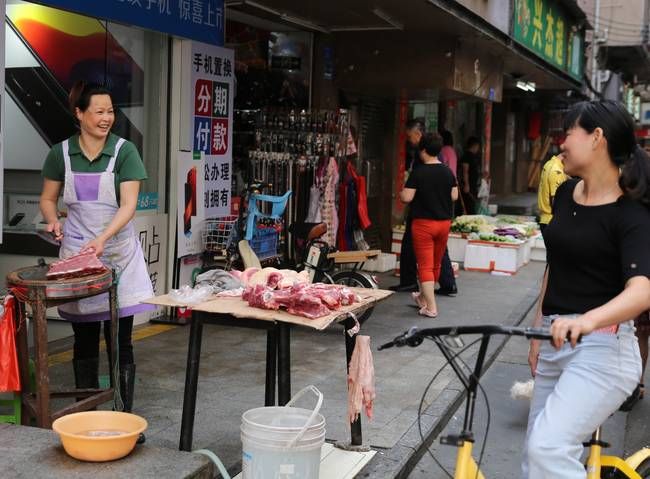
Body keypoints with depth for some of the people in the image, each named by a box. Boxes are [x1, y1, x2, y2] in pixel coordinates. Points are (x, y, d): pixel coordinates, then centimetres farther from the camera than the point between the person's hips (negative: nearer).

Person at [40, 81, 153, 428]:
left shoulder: (124, 151, -4)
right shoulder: (61, 153, 3)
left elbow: (128, 204, -11)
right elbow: (48, 198, 15)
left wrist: (102, 238, -25)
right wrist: (53, 221, -7)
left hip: (118, 252, -2)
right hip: (76, 252, 2)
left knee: (120, 340, 1)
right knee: (84, 340, 9)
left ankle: (124, 414, 8)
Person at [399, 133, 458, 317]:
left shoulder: (418, 173, -14)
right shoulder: (448, 172, 1)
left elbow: (406, 197, -16)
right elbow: (454, 196, 6)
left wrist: (400, 192, 5)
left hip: (423, 223, -5)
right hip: (444, 222, 5)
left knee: (425, 265, -1)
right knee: (436, 264, 19)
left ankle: (431, 307, -5)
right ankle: (424, 297, 38)